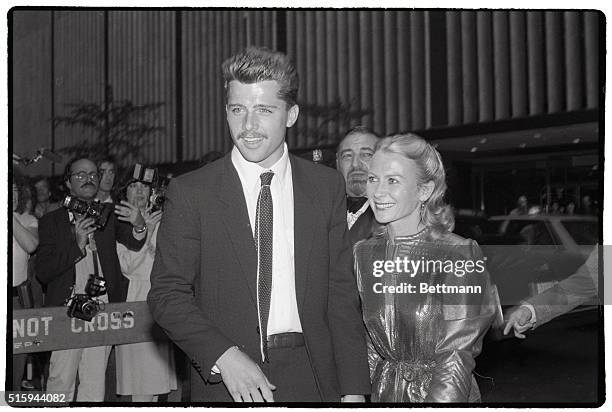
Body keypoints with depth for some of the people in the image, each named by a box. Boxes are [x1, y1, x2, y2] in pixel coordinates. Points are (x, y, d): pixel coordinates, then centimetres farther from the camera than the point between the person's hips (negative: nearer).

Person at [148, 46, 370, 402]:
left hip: (311, 376, 2)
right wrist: (223, 356, -19)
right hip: (226, 382, -1)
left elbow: (341, 294, 1)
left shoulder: (327, 186, 2)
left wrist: (354, 390, -4)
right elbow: (167, 293, -5)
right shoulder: (190, 193, -4)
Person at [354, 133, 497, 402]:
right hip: (383, 391, 4)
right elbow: (368, 345, 4)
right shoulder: (362, 254, -4)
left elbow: (457, 357, -17)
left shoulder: (461, 255, -17)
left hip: (446, 394, -4)